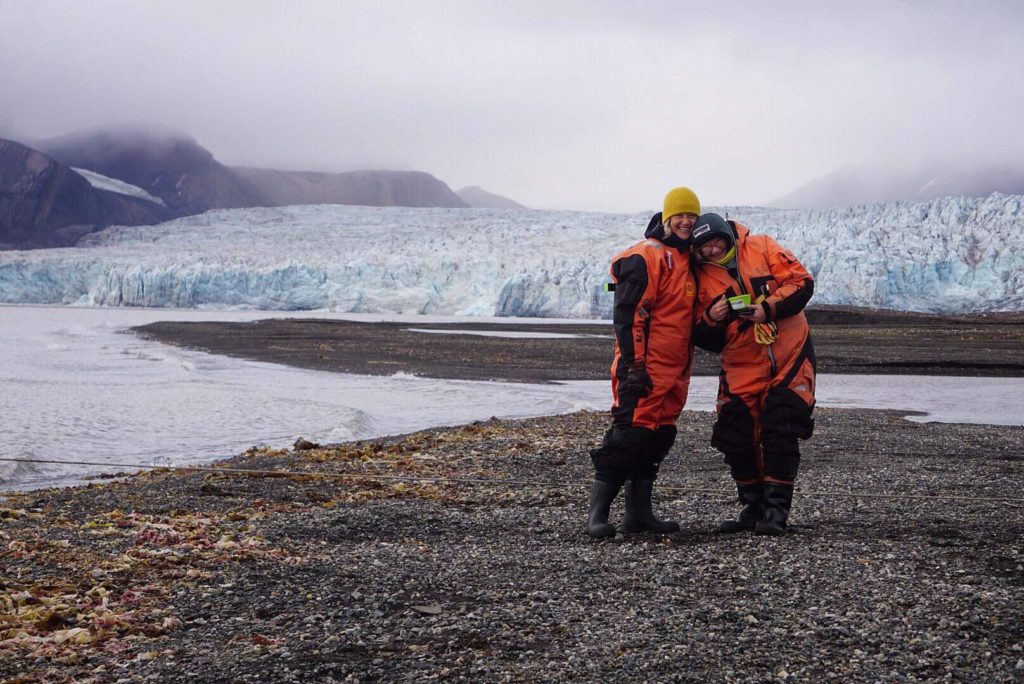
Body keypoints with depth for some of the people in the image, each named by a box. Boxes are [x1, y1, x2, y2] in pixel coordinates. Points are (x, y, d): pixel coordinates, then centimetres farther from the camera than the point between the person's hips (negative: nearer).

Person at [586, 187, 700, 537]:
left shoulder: (686, 259, 17)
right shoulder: (645, 257, -10)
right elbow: (628, 314, -16)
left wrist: (687, 363, 22)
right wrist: (633, 365, -20)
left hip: (675, 369, 9)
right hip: (645, 368, -9)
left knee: (658, 437, 10)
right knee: (630, 433, -12)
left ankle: (639, 513, 18)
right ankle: (597, 514, -8)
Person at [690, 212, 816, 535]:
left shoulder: (761, 249, -1)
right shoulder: (702, 278, 4)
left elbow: (802, 282, -7)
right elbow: (706, 342, 4)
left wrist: (769, 308, -19)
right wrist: (711, 319, -17)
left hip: (788, 355, -3)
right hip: (742, 366, 3)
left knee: (781, 433, -6)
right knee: (736, 438, 1)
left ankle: (776, 509, 2)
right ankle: (754, 508, 18)